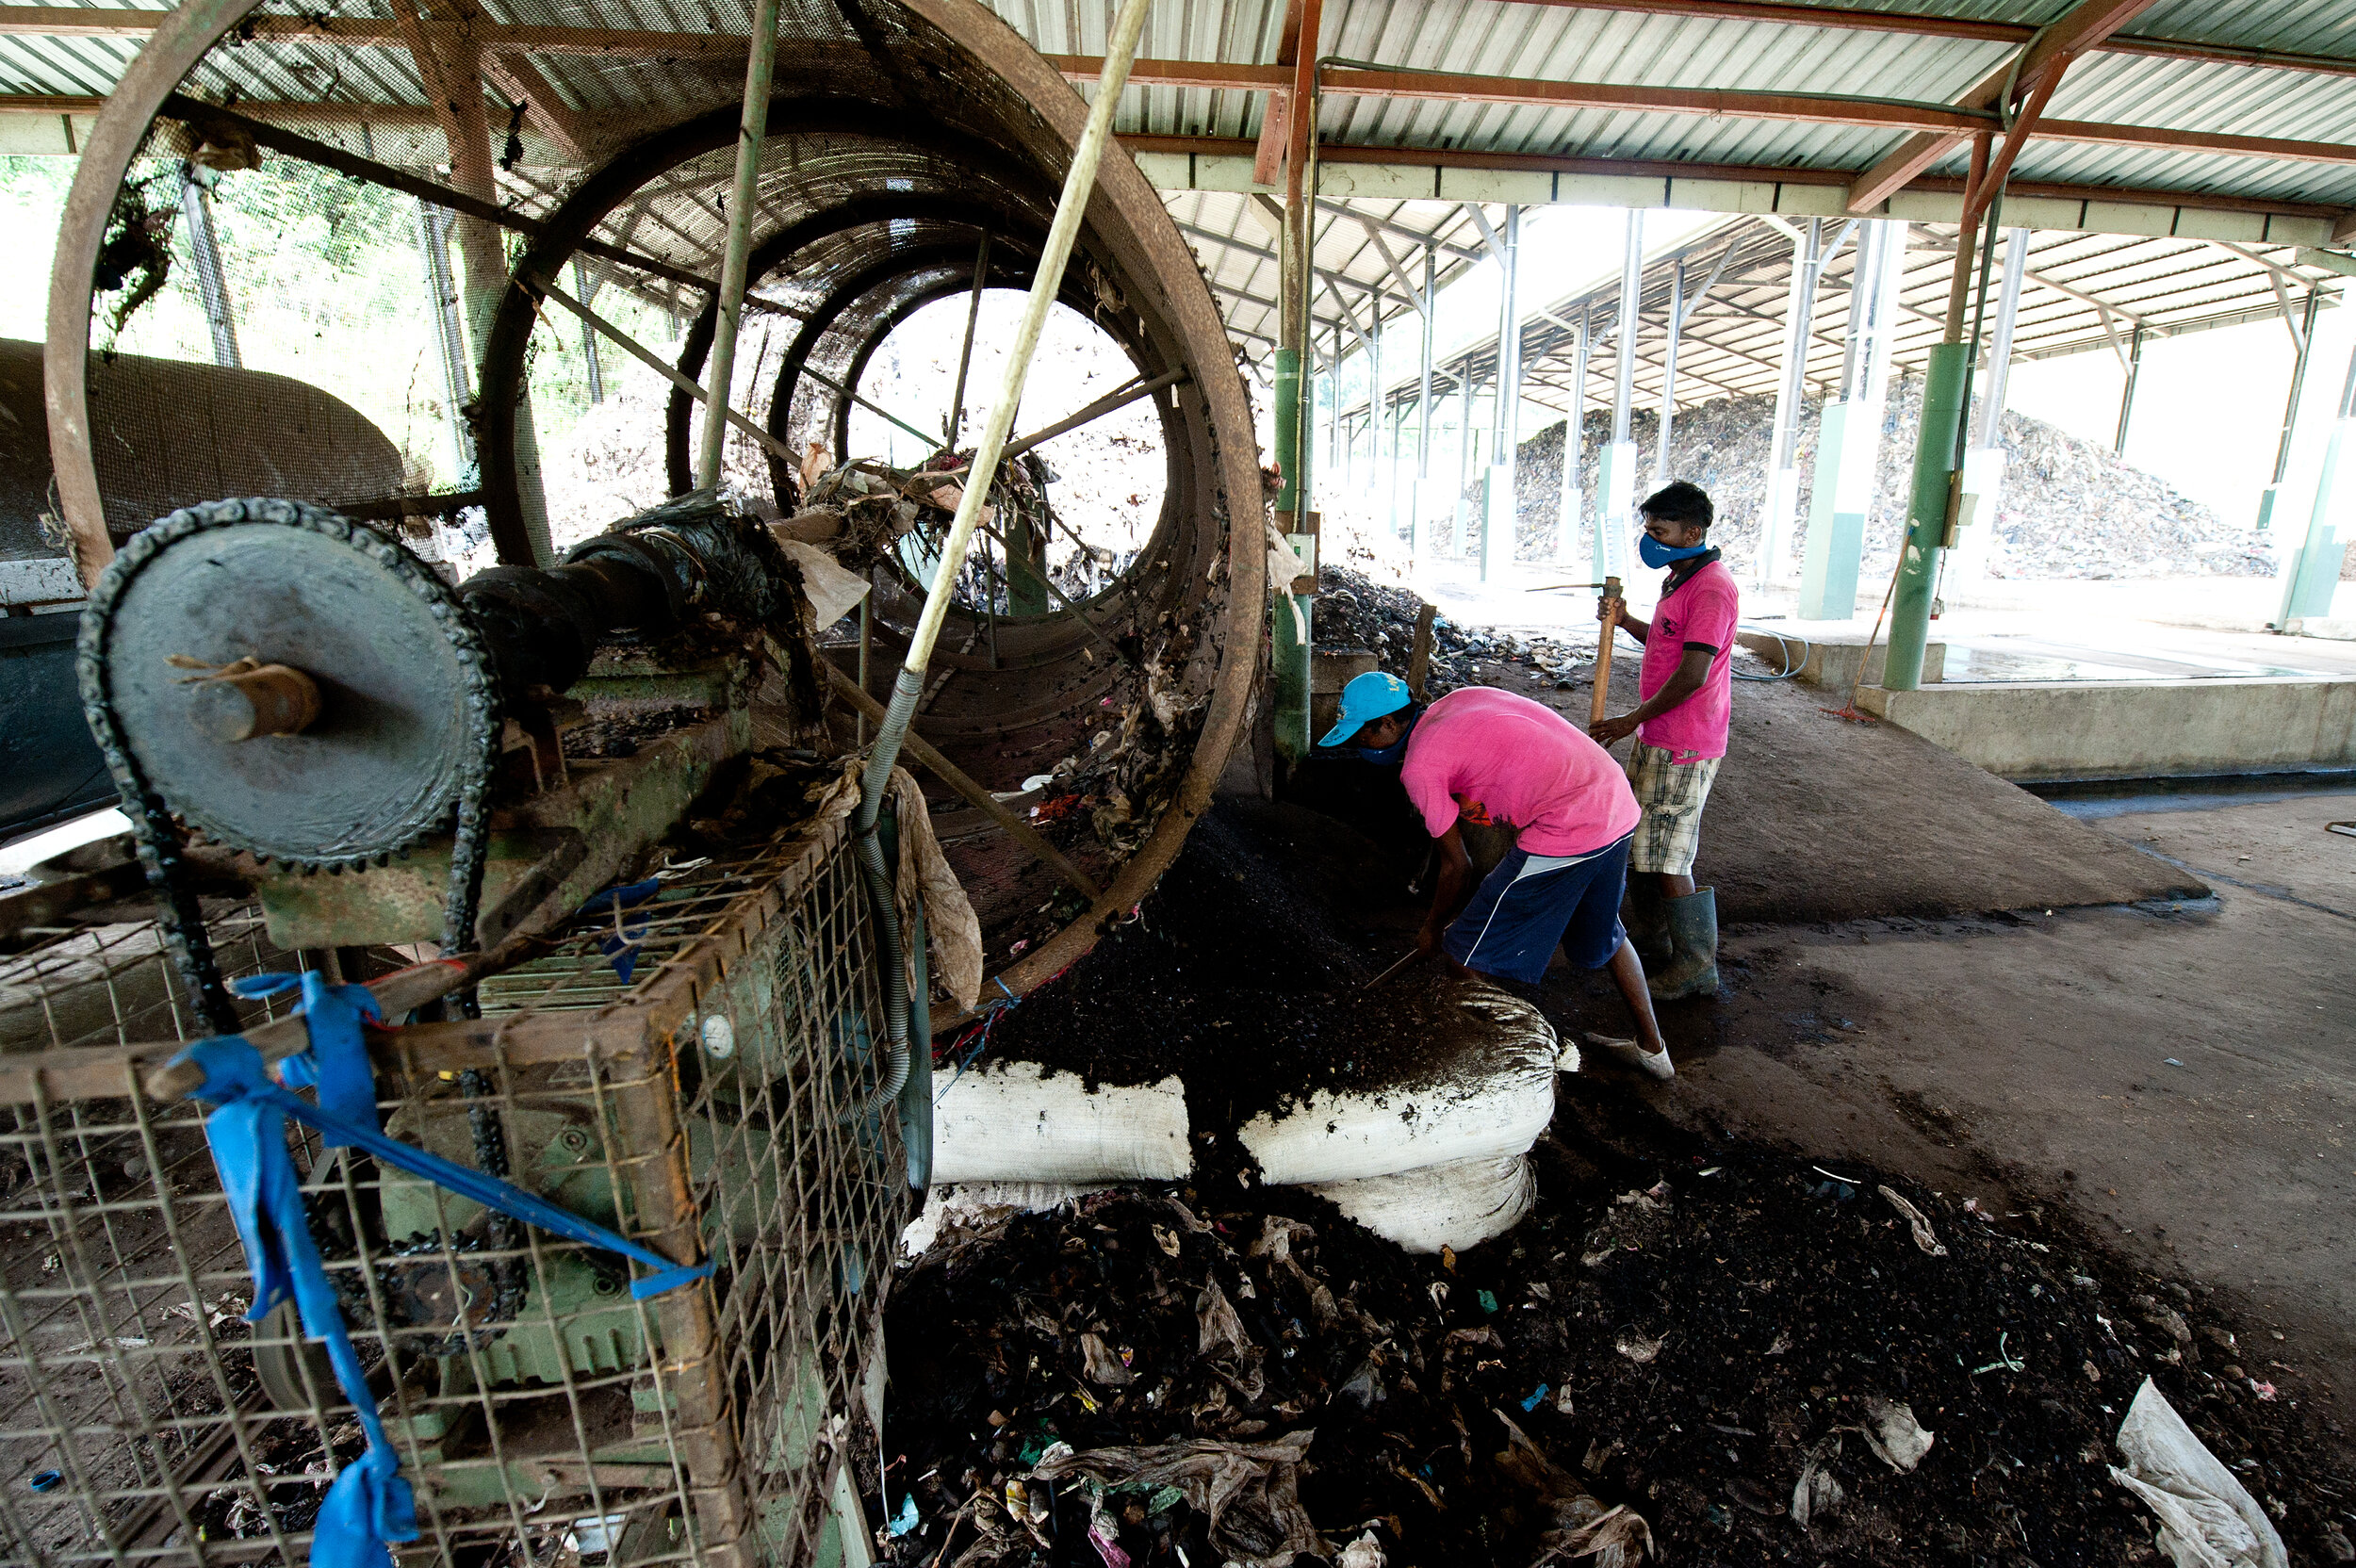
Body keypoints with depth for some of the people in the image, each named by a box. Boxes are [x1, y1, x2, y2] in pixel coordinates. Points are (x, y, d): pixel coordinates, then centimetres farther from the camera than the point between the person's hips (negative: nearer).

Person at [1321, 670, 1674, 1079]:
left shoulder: (1418, 767, -7)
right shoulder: (1460, 699, 15)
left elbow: (1458, 866, 0)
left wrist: (1432, 928, 17)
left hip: (1566, 833, -9)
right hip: (1619, 803, 10)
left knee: (1465, 955, 4)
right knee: (1602, 937, 32)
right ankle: (1652, 1048, 47)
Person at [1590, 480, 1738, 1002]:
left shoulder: (1712, 589, -18)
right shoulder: (1680, 581, 15)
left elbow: (1692, 676, -23)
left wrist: (1631, 721, -16)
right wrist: (1624, 620, 11)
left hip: (1683, 747, -11)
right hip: (1656, 738, 11)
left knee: (1667, 860, -5)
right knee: (1637, 842, 18)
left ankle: (1696, 967, 9)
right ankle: (1650, 943, 33)